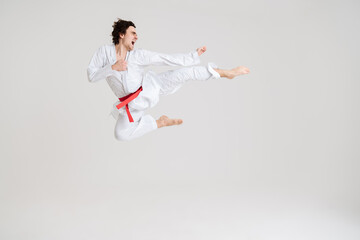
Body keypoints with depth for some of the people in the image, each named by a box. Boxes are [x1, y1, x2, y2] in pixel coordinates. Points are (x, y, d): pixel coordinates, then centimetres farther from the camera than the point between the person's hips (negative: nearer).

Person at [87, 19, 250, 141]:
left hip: (150, 86, -1)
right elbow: (91, 76, -14)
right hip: (132, 104, 1)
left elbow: (167, 59, -5)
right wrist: (112, 68, -29)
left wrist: (194, 56, -5)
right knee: (121, 134, -9)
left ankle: (227, 73, -1)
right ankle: (158, 123, 10)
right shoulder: (104, 51, -11)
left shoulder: (138, 55, -9)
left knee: (186, 72, -16)